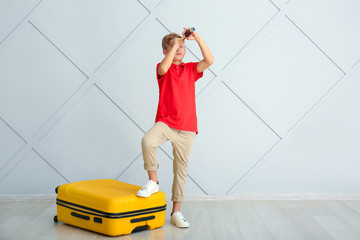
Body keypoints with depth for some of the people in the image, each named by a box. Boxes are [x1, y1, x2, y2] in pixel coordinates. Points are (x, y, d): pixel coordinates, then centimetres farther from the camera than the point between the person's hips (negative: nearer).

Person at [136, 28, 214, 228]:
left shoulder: (191, 69, 13)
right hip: (165, 122, -2)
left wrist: (197, 38, -11)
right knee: (148, 141, -33)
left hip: (187, 128, 3)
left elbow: (209, 61, -4)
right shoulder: (163, 68, 6)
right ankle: (153, 181, -8)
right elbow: (163, 68, -20)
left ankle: (176, 212, 16)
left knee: (181, 169, 6)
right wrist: (175, 45, -16)